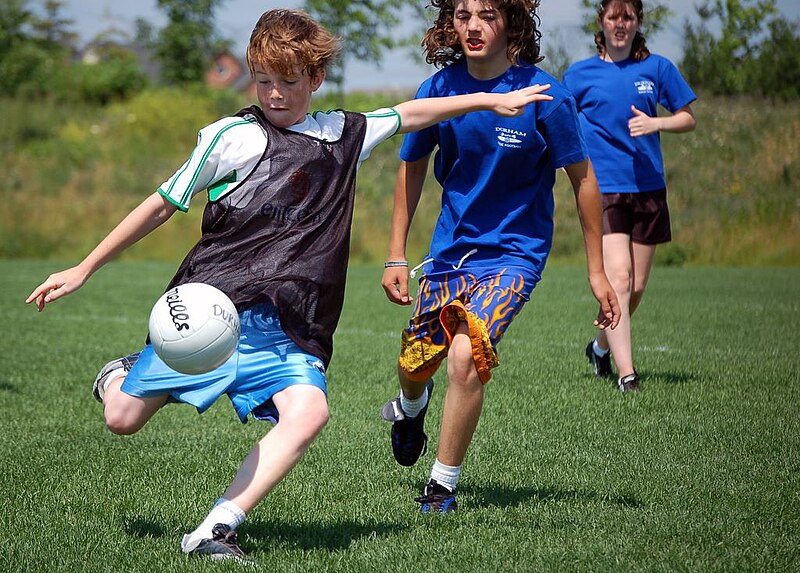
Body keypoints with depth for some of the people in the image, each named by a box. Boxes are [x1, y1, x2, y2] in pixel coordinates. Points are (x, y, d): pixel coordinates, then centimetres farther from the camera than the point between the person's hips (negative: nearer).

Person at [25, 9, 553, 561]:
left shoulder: (344, 134, 13)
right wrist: (82, 270, 8)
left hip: (288, 328, 3)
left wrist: (492, 99, 28)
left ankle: (214, 530, -25)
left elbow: (412, 113, 28)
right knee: (123, 419, -5)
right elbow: (162, 205, 6)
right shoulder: (231, 137, 1)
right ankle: (121, 374, 33)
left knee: (308, 412, -26)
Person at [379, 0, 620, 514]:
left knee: (466, 355, -24)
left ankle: (444, 485, -4)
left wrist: (597, 272, -4)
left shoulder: (542, 94, -17)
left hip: (515, 251, -4)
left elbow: (583, 178, -6)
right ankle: (412, 405, 52)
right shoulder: (438, 89, -8)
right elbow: (413, 167, 8)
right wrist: (396, 256, 7)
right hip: (450, 248, 4)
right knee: (414, 363, 11)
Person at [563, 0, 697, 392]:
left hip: (647, 188, 3)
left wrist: (656, 123, -9)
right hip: (603, 189, -3)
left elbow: (688, 119, 9)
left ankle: (602, 345, 34)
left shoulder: (657, 68, 7)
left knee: (636, 288, 7)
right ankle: (626, 374, -20)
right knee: (618, 279, -17)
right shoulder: (579, 75, 5)